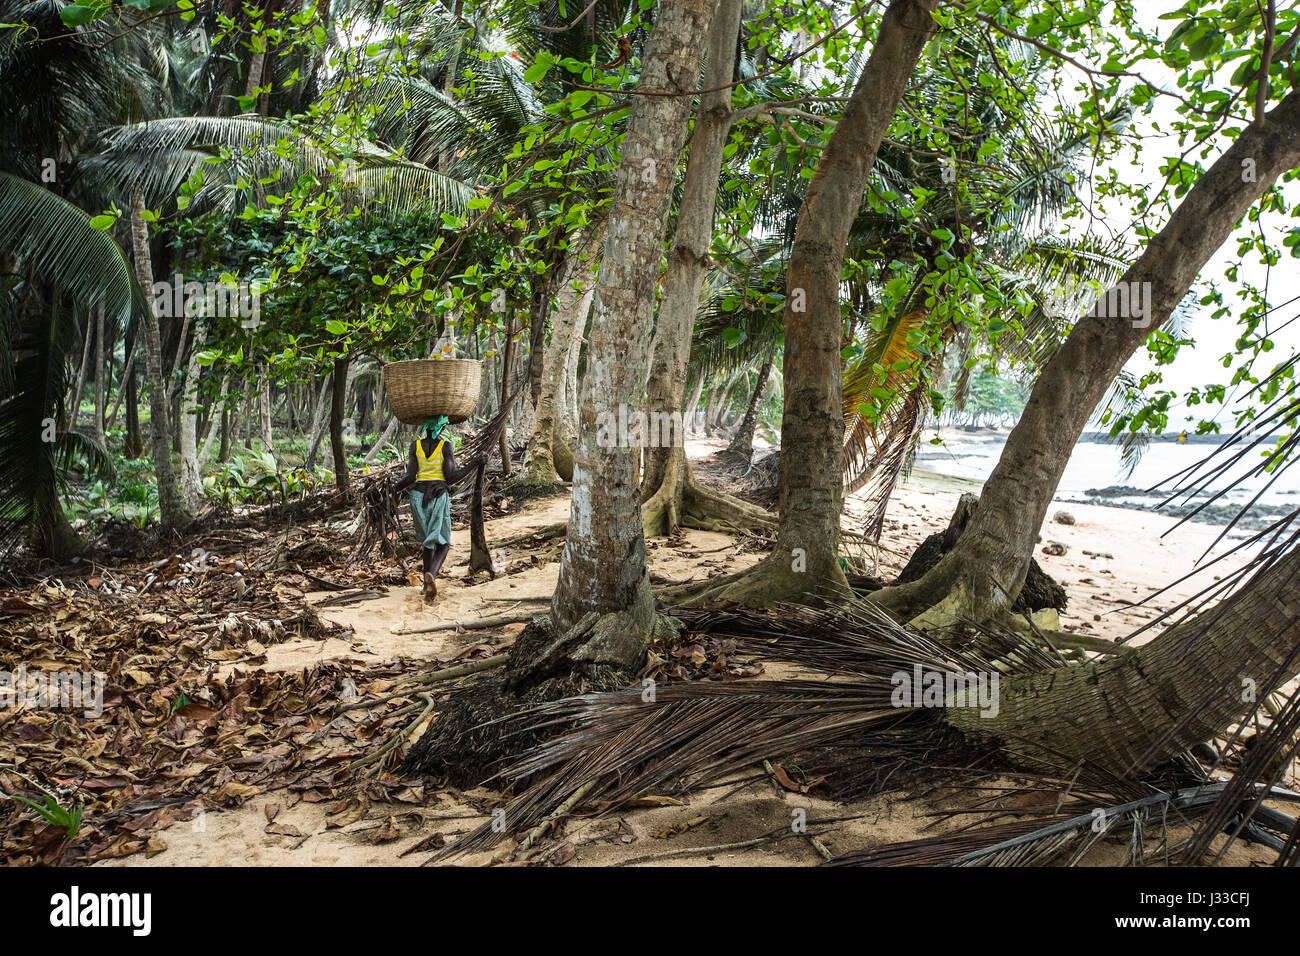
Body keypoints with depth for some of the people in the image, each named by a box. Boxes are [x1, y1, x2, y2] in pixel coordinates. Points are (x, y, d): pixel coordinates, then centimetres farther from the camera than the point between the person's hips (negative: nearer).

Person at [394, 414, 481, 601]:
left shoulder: (415, 445, 3)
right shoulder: (445, 446, -5)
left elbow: (410, 476, -3)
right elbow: (451, 476, -9)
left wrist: (396, 488, 14)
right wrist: (474, 463, 0)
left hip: (418, 495, 3)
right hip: (439, 496, -3)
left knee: (428, 541, 19)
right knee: (443, 543, 3)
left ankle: (428, 585, 16)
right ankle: (431, 574, -26)